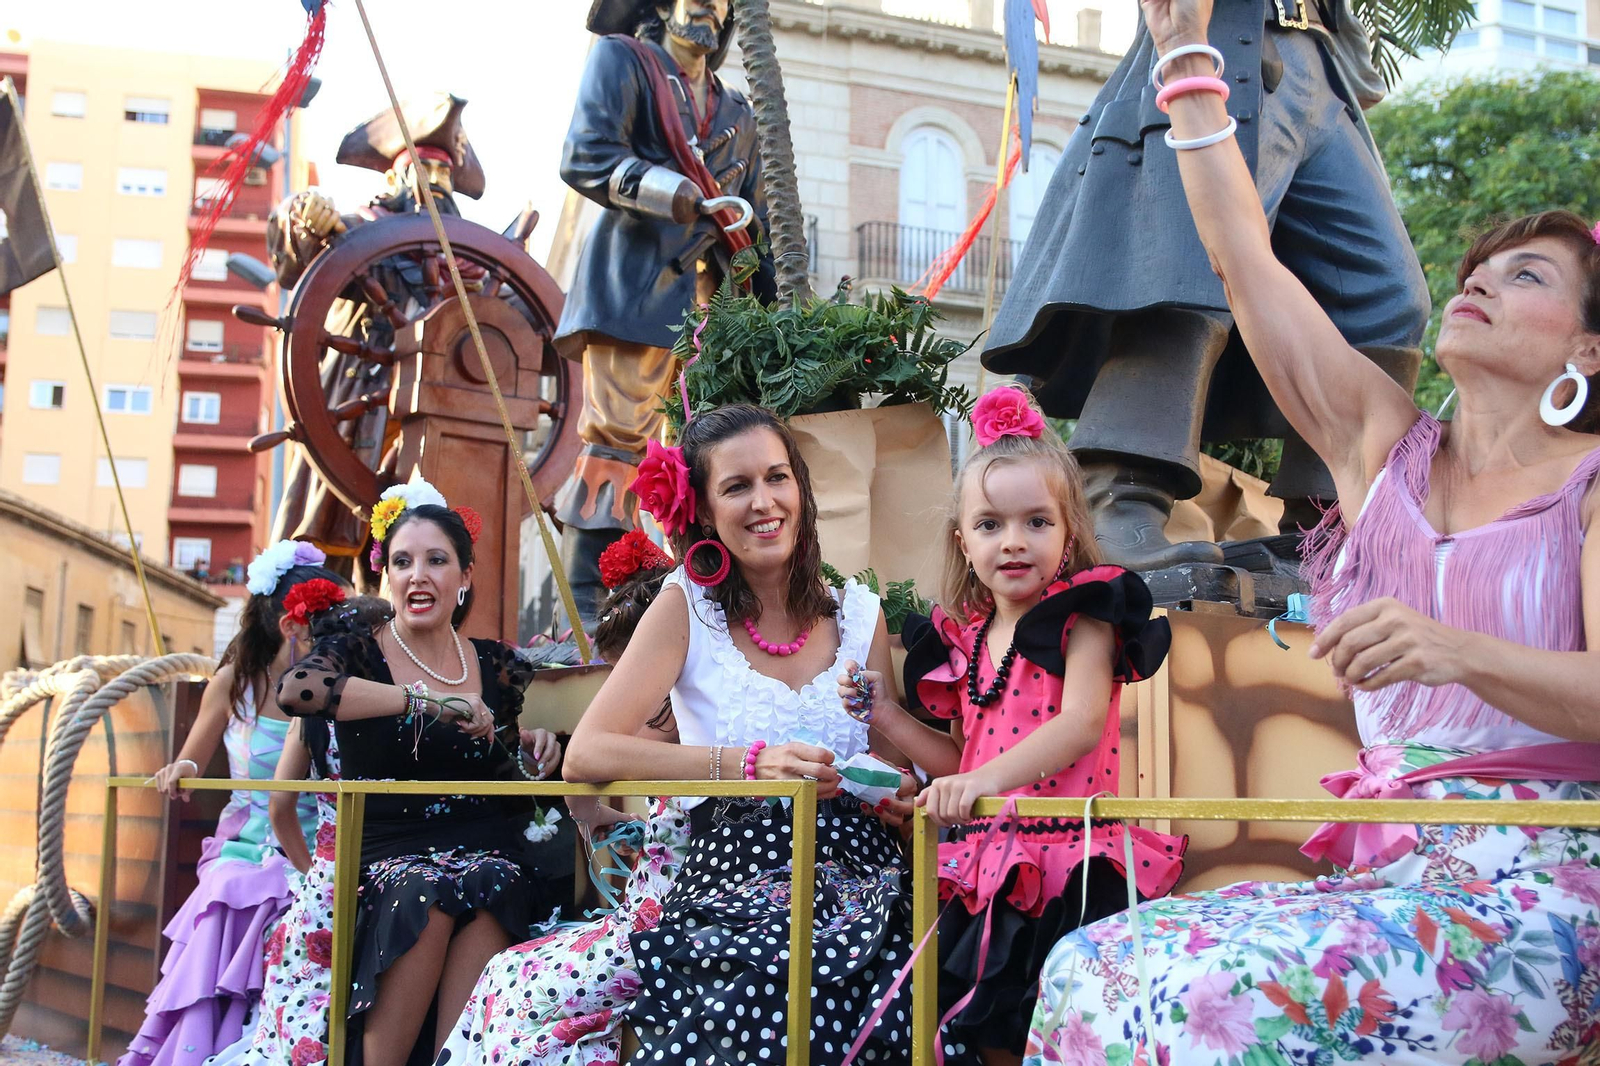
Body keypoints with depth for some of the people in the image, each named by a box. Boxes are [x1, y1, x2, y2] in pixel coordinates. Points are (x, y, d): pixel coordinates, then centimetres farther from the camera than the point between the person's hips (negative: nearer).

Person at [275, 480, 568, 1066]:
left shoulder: (497, 666, 12)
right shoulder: (356, 652, 2)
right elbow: (294, 689, -22)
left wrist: (533, 749, -1)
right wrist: (428, 699, -25)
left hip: (488, 855, 2)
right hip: (387, 857, -2)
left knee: (490, 885, -32)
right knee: (426, 892, -34)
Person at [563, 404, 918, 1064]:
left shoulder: (859, 613, 11)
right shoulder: (688, 608, 3)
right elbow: (585, 755, -9)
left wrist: (897, 795, -10)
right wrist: (750, 763, -18)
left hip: (853, 879, 3)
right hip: (728, 879, -2)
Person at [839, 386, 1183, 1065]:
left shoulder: (1083, 620, -7)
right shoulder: (963, 641, 10)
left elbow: (1082, 723, -24)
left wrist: (989, 777, -35)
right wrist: (883, 713, 9)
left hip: (1073, 875, -6)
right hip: (988, 873, 6)